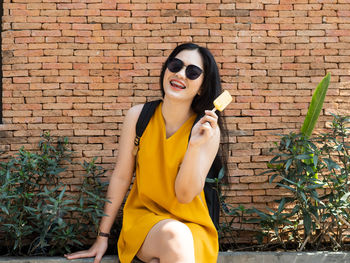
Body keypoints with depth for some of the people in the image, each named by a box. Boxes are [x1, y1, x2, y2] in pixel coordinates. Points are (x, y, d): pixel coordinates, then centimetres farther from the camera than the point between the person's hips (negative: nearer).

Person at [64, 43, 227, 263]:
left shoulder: (208, 130, -9)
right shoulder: (139, 116, -6)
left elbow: (185, 195, -12)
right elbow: (121, 177, 0)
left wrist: (195, 145, -27)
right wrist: (103, 237, 3)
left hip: (191, 225, 0)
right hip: (143, 215, 1)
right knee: (173, 234, -34)